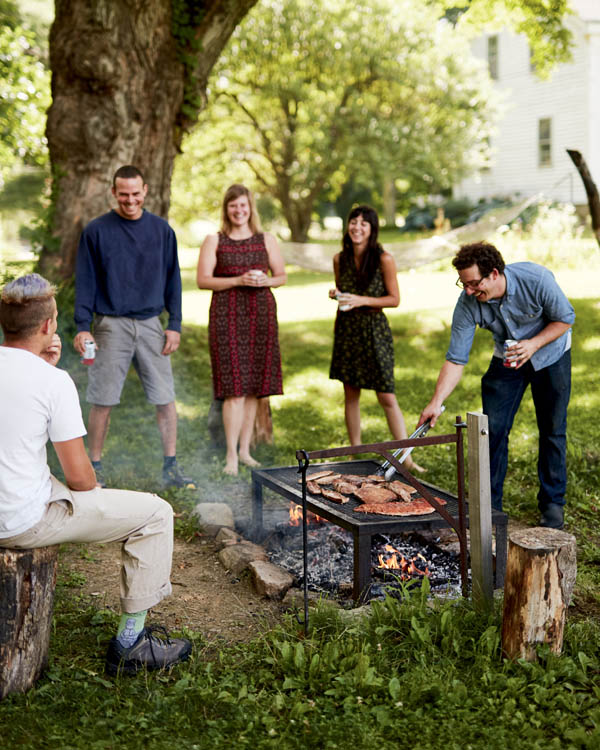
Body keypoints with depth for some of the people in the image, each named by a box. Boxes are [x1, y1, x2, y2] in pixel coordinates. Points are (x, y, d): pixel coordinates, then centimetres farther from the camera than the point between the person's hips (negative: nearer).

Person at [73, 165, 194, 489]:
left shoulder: (161, 229, 7)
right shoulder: (96, 230, 0)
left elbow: (172, 279, 10)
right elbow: (85, 282, 0)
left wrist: (174, 324, 4)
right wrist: (82, 327, -8)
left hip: (150, 325, 2)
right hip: (111, 325, -2)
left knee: (165, 398, 2)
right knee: (102, 400, 1)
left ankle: (170, 467, 12)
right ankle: (95, 468, 14)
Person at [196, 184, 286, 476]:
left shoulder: (266, 240, 11)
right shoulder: (214, 241, 4)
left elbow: (282, 275, 14)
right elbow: (203, 280, -3)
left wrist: (266, 280, -9)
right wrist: (238, 280, -14)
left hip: (261, 314, 3)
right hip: (227, 316, -3)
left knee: (254, 386, 6)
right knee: (234, 388, -10)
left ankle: (244, 450, 17)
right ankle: (231, 455, -5)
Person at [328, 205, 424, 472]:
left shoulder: (384, 260, -10)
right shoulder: (340, 259, 3)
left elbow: (394, 299, -7)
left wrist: (362, 301, -18)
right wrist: (335, 294, -2)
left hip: (374, 331, -4)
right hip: (347, 329, 4)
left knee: (387, 397, -5)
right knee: (351, 394, 9)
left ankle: (406, 458, 2)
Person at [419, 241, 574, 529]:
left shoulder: (536, 279, -32)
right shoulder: (468, 304, -26)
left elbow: (565, 318, -15)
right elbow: (456, 359, -23)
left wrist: (533, 344, -30)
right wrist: (436, 402, -33)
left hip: (550, 354, -2)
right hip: (507, 359, 2)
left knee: (553, 431, 2)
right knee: (493, 429, -4)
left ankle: (552, 503, 18)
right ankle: (488, 505, 9)